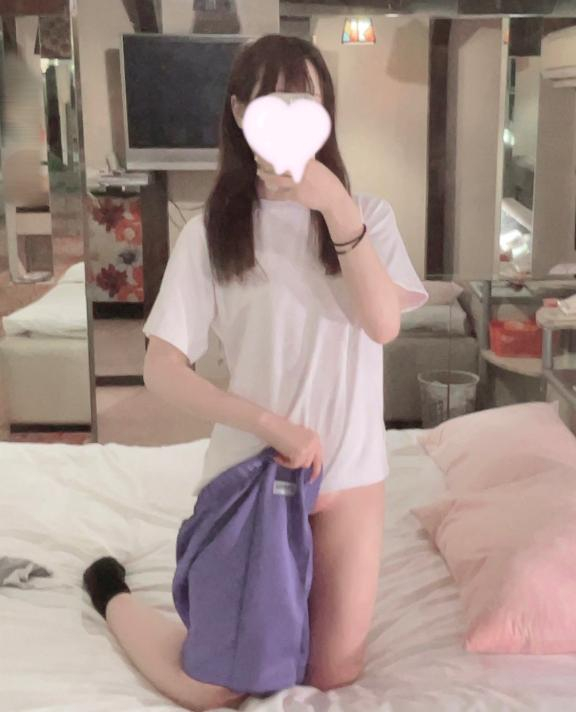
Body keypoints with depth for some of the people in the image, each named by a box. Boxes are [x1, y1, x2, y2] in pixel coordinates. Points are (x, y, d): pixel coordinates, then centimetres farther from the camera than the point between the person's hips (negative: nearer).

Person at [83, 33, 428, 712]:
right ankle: (114, 593, 33)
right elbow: (161, 368, -11)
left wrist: (335, 208, -26)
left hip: (350, 470, 2)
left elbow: (383, 323, -16)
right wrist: (270, 424, -21)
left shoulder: (366, 212, -1)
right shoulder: (213, 228, -7)